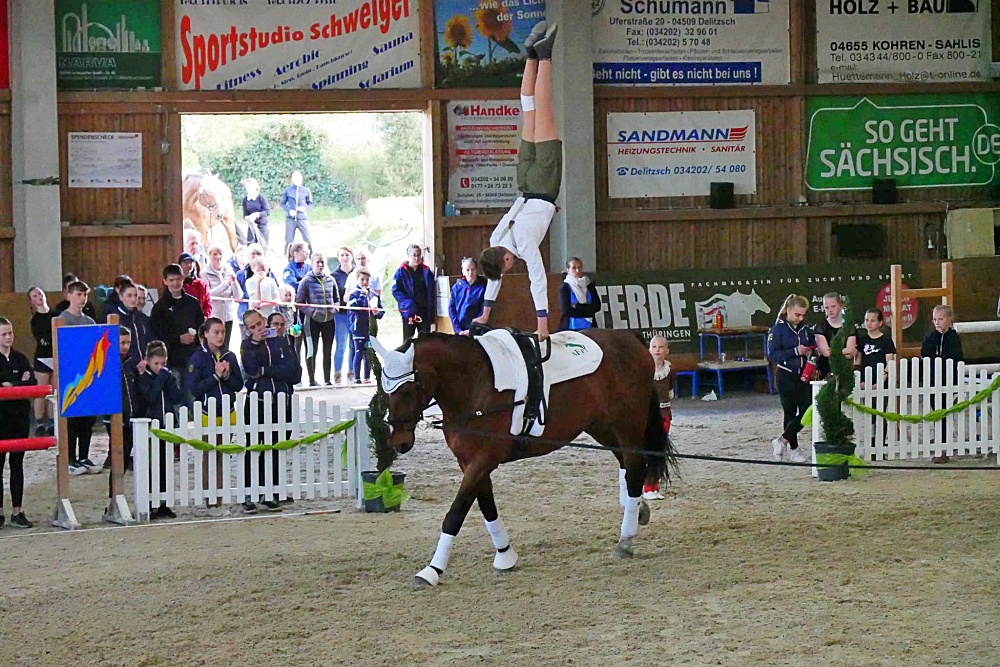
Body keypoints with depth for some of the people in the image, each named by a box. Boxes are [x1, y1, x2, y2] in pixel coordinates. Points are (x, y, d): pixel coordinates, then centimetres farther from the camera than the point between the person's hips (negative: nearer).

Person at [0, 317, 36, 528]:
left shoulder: (20, 359, 10)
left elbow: (32, 383, 0)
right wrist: (20, 383, -13)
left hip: (20, 416, 4)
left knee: (17, 464, 6)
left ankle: (17, 511, 8)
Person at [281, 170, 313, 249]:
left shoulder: (306, 190, 4)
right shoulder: (288, 190, 3)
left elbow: (310, 204, 9)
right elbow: (283, 203, 7)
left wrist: (305, 208, -12)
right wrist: (289, 210, -11)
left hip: (302, 218, 0)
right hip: (290, 218, 0)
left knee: (308, 239, -6)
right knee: (288, 240, 5)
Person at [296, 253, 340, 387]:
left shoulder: (331, 280, 7)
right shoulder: (307, 281, -6)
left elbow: (337, 298, 17)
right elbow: (299, 302, -7)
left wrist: (335, 307, -4)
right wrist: (311, 312, -19)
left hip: (329, 320, 4)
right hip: (313, 321, -4)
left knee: (328, 352, 10)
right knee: (312, 351, -1)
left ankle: (327, 380, 17)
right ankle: (312, 380, 6)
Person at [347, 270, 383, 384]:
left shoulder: (373, 295, 10)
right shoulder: (354, 294, -3)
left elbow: (381, 310, 12)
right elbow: (352, 306, -19)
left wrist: (377, 312, -9)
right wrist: (362, 296, -18)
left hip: (371, 329, 4)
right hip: (358, 328, -4)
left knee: (369, 354, 9)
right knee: (358, 353, -2)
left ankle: (367, 378, 16)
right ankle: (357, 378, 4)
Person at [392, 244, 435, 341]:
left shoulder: (426, 271, 6)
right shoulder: (401, 272, -3)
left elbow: (431, 293, 8)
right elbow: (396, 291, -8)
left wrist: (431, 314, 0)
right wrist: (408, 304, -20)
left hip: (424, 311, 2)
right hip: (409, 312, -2)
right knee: (408, 341, 4)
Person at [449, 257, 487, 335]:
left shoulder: (482, 287, -2)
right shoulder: (456, 287, 8)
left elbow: (484, 311, -6)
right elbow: (451, 309, 7)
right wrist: (458, 329, -4)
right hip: (460, 331, 3)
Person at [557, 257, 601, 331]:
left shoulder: (589, 285, 12)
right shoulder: (564, 287, 1)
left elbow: (597, 306, 2)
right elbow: (566, 310, -8)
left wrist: (577, 307, -7)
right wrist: (587, 309, -4)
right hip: (570, 328, -3)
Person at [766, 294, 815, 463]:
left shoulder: (806, 329, 8)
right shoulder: (778, 330, -6)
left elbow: (813, 347, 20)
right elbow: (772, 354, -14)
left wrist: (812, 351, -3)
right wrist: (795, 351, -19)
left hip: (804, 375, 5)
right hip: (787, 377, -5)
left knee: (807, 412, -3)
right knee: (790, 413, 4)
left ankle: (781, 441, 10)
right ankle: (794, 449, 15)